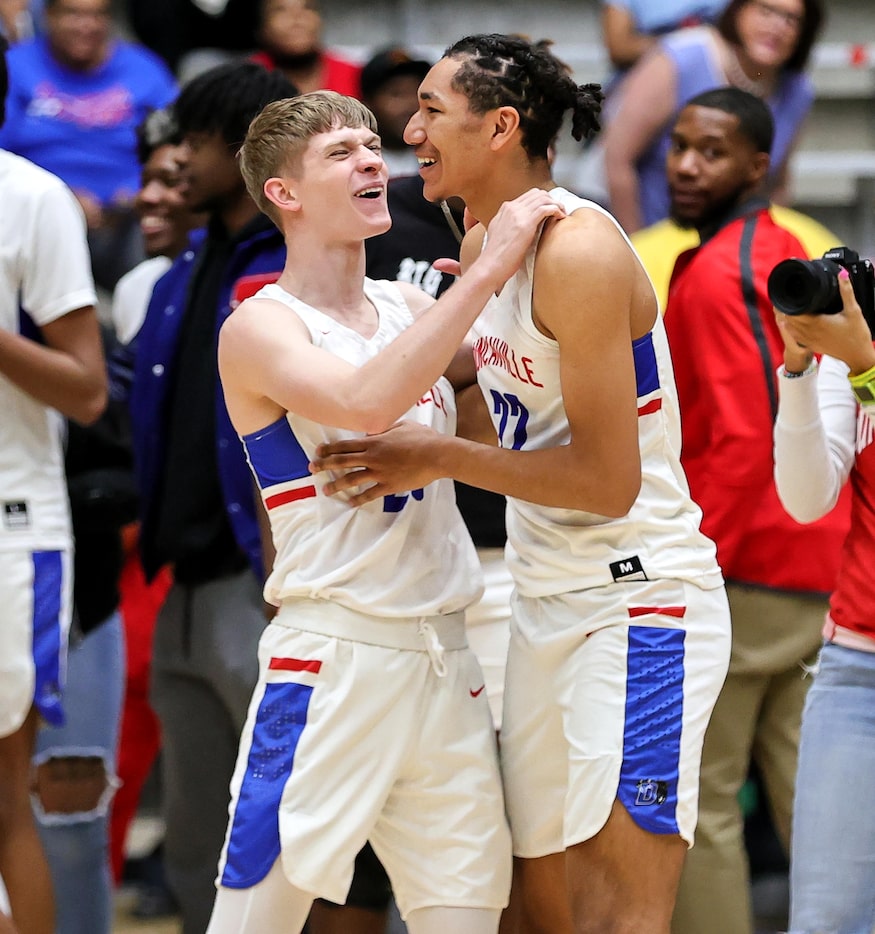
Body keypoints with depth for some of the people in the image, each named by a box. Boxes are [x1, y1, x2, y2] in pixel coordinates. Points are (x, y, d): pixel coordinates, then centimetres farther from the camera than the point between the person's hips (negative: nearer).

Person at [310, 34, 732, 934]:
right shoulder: (478, 245, 10)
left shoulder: (580, 252, -18)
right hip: (543, 606, 10)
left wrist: (439, 458, -16)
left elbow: (608, 479, -21)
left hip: (637, 602, -10)